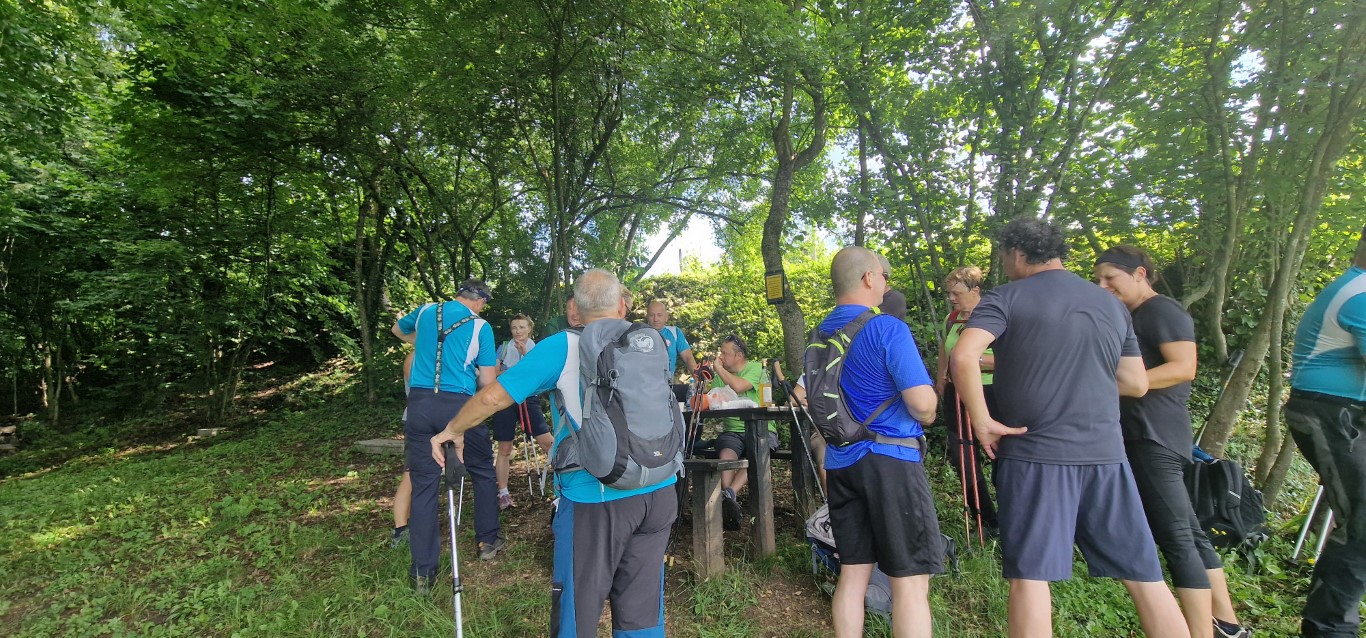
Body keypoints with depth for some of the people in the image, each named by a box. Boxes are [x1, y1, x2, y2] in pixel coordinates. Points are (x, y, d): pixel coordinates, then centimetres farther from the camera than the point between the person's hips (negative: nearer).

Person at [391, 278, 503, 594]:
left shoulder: (426, 311, 11)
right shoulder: (480, 326, -1)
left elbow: (398, 330, 33)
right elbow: (487, 382, -1)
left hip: (419, 402, 4)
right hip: (459, 406, -3)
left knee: (423, 485, 8)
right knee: (483, 472, 18)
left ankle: (423, 572, 13)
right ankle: (488, 541, 29)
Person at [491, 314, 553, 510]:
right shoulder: (504, 347, 6)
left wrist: (525, 353, -16)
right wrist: (506, 373, -12)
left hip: (528, 399, 0)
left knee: (546, 442, -8)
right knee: (504, 450, 5)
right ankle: (503, 494, 15)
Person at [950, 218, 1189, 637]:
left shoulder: (1005, 299, -5)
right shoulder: (1110, 303, 12)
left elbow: (963, 357, -21)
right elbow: (1137, 384, 17)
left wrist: (982, 421, -11)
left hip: (1035, 455, -5)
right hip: (1106, 455, 5)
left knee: (1030, 576, 2)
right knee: (1144, 576, 15)